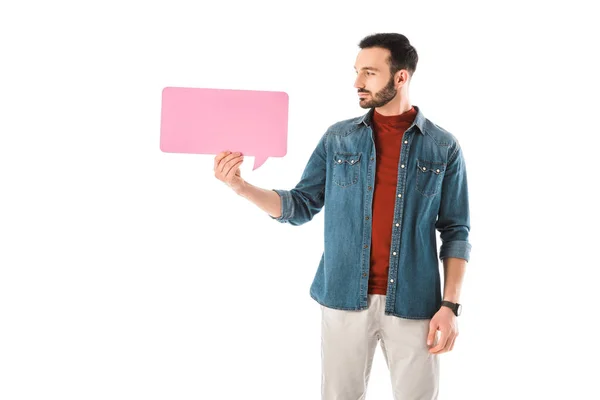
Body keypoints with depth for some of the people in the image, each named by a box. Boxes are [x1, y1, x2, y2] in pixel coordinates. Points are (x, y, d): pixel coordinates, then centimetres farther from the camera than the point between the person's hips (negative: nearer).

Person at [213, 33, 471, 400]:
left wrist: (450, 305, -7)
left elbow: (456, 231, 0)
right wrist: (241, 186, -10)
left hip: (412, 304, -1)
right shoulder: (338, 138, 4)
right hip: (345, 298, 2)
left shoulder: (443, 147, 0)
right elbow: (302, 206, 4)